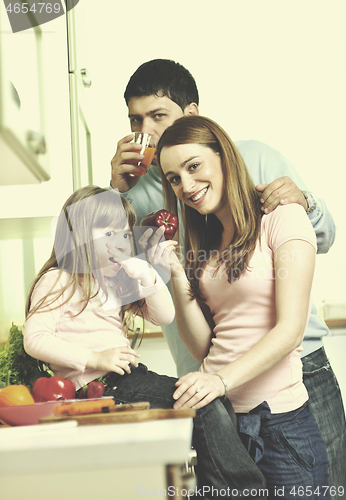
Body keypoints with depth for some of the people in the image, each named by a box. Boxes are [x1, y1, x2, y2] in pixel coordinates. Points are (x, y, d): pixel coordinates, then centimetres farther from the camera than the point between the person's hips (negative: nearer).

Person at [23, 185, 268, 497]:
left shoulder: (121, 283, 21)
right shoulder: (58, 281, -4)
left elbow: (165, 316, 16)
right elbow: (35, 339, -13)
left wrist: (147, 276, -1)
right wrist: (94, 358, -20)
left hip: (128, 376, 9)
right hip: (96, 387, -8)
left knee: (215, 411, -7)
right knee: (205, 407, -20)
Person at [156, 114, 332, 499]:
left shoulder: (282, 218, -5)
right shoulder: (204, 245, 14)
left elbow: (290, 329, -14)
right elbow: (202, 347, 7)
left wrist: (223, 378, -27)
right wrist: (177, 276, -4)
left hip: (280, 420, -5)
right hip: (218, 417, 5)